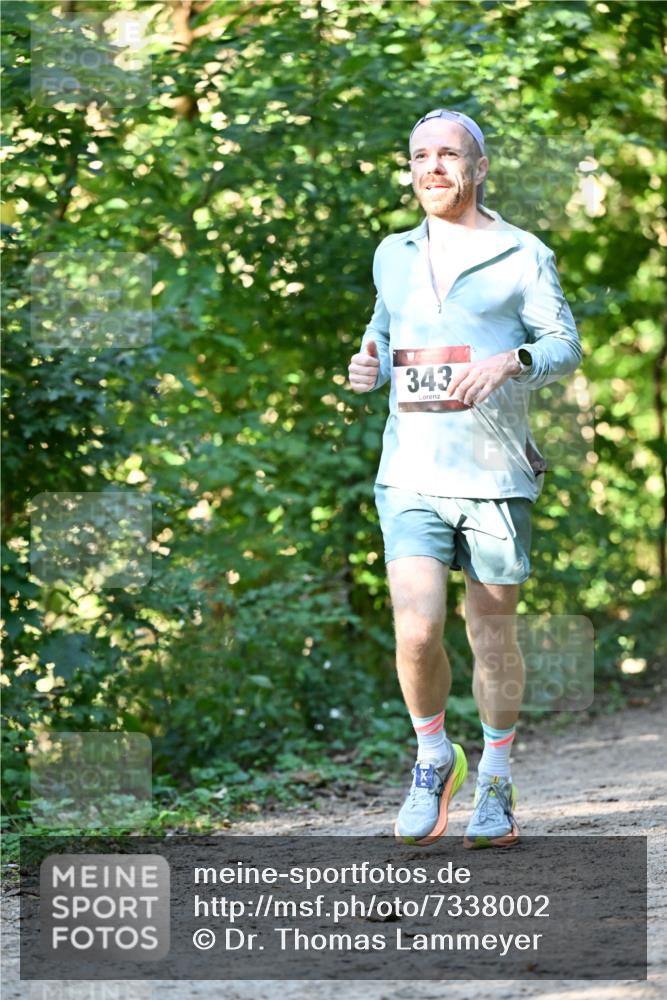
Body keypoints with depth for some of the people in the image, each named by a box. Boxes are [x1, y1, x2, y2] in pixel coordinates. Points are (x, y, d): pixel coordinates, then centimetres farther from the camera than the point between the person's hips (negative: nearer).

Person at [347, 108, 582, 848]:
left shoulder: (522, 256, 0)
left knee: (493, 635, 7)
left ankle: (496, 783, 26)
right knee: (416, 634, -13)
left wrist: (510, 363, -24)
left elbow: (564, 346, -3)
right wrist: (370, 364, 6)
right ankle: (432, 759, 13)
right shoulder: (395, 256, 12)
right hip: (412, 478, 2)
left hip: (496, 477, -2)